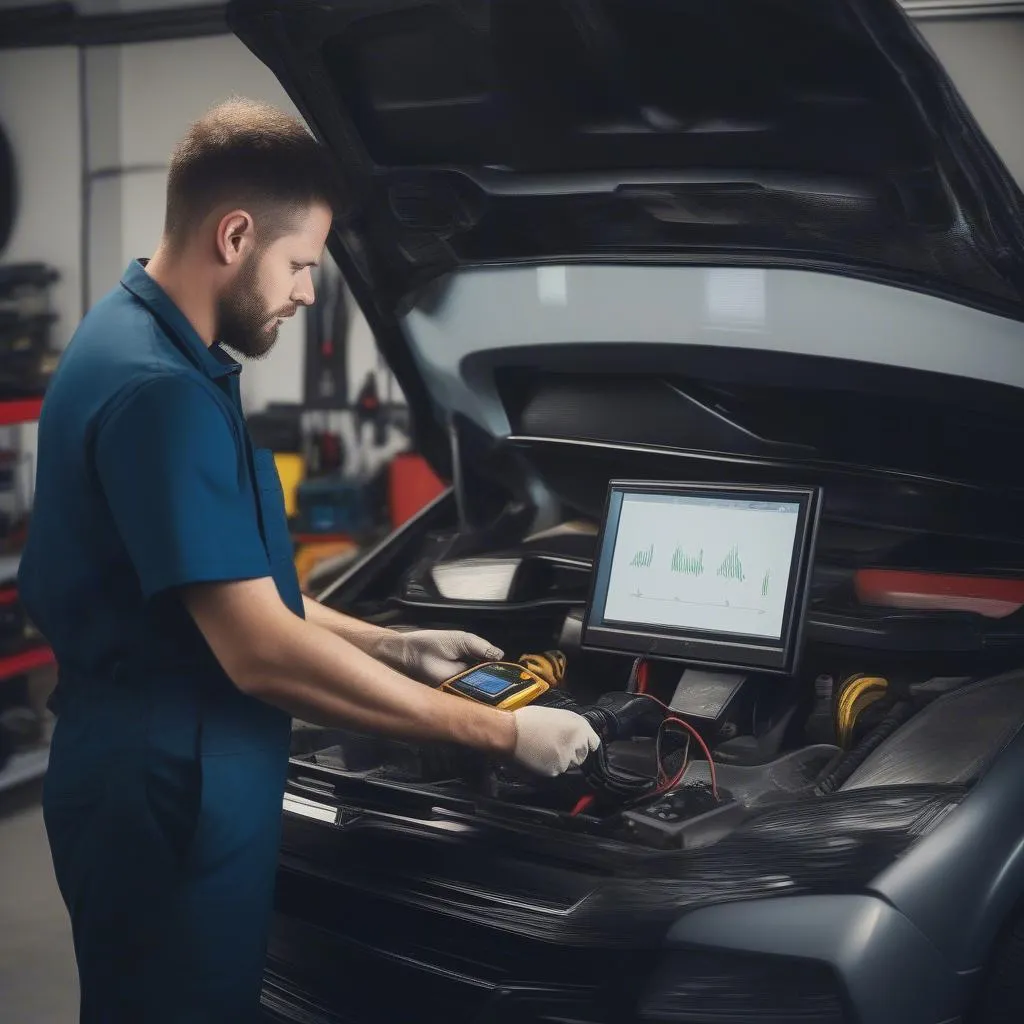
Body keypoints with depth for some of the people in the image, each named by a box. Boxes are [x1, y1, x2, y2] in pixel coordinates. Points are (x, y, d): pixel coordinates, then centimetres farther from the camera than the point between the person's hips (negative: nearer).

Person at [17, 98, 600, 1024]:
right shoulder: (158, 394, -24)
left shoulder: (136, 344, 10)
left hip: (165, 780, 10)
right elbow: (264, 654, -26)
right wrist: (501, 732, -20)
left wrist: (389, 646, 12)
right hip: (165, 797, -10)